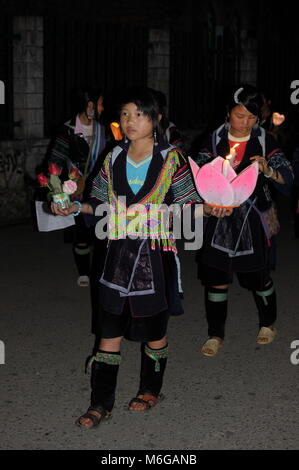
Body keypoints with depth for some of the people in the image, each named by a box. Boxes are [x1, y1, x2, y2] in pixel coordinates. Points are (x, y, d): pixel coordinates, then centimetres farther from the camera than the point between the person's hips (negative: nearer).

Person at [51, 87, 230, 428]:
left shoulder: (170, 159, -4)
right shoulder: (113, 159, 5)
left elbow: (185, 202, -3)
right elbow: (101, 203, 11)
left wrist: (208, 208, -22)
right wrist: (76, 207, -6)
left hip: (155, 255, -2)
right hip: (120, 253, 3)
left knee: (154, 328, 12)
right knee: (110, 330, 4)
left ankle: (151, 390, 33)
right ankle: (101, 403, 13)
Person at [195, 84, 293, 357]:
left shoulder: (265, 141, -3)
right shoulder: (214, 140, 1)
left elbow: (288, 180, -8)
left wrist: (268, 171, -28)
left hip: (252, 220, -1)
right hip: (218, 217, 1)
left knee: (258, 277, 11)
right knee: (216, 278, 4)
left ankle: (268, 324, 37)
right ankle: (215, 334, 20)